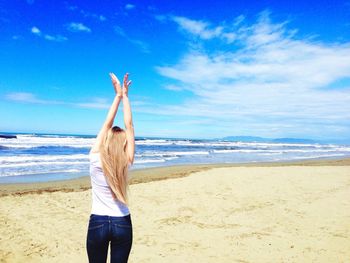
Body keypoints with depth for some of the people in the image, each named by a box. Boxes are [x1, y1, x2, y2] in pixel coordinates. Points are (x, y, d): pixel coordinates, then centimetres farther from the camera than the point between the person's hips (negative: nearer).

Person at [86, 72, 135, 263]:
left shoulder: (95, 159, -12)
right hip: (122, 224, 1)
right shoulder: (126, 163, -10)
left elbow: (107, 124, -6)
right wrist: (124, 95, 0)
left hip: (98, 223, 0)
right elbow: (129, 126, -5)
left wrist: (118, 95, 0)